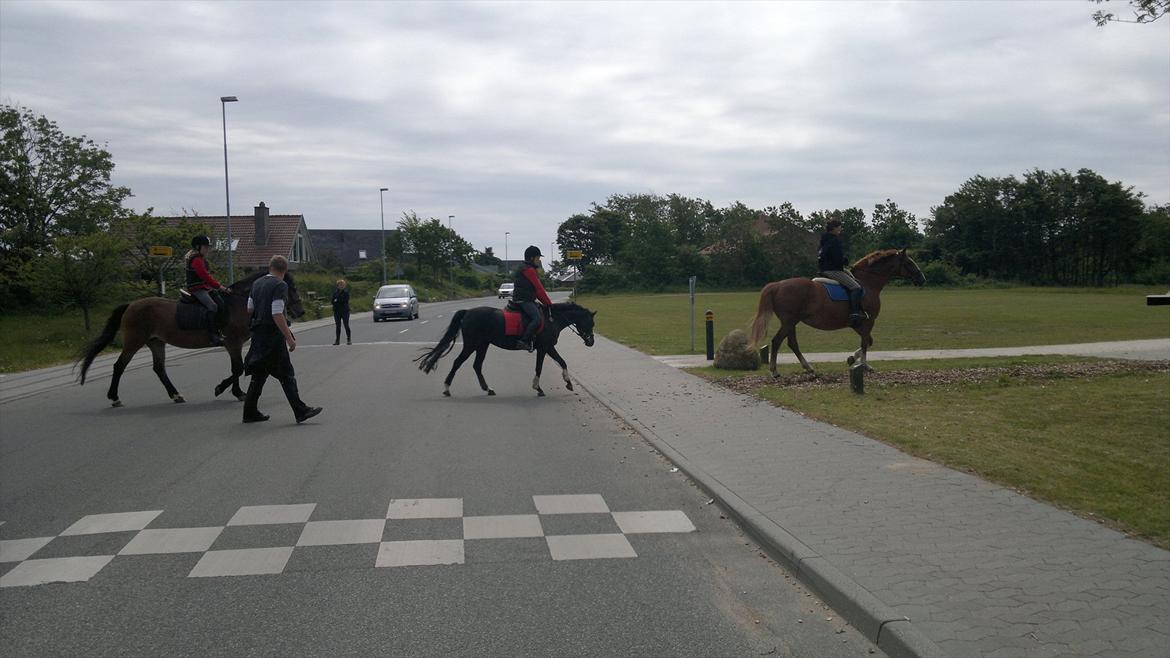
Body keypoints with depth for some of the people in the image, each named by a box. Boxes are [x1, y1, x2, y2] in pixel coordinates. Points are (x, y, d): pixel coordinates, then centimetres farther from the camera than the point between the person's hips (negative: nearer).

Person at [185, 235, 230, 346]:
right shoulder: (196, 260, -14)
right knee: (212, 306, -26)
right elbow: (205, 276, -21)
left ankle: (217, 331, 15)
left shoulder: (201, 259, 20)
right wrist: (219, 286, -19)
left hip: (205, 287, 11)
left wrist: (219, 285, 14)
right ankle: (212, 336, -31)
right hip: (197, 289, -11)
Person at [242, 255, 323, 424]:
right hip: (273, 335, -8)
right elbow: (277, 315, -21)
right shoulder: (280, 285, -14)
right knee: (286, 374, -4)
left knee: (259, 374, 14)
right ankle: (300, 411, -2)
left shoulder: (257, 283, 10)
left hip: (258, 333, 8)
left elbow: (249, 309, 16)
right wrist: (290, 338, -19)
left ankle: (250, 412, 18)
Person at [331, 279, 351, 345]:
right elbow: (333, 301, 2)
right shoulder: (335, 292, 7)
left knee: (346, 326, -2)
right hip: (337, 312, 3)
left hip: (345, 311, -3)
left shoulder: (346, 292, -3)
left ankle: (349, 340, 2)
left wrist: (337, 301, -9)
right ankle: (337, 340, 11)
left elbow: (345, 301, -12)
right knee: (338, 326, 6)